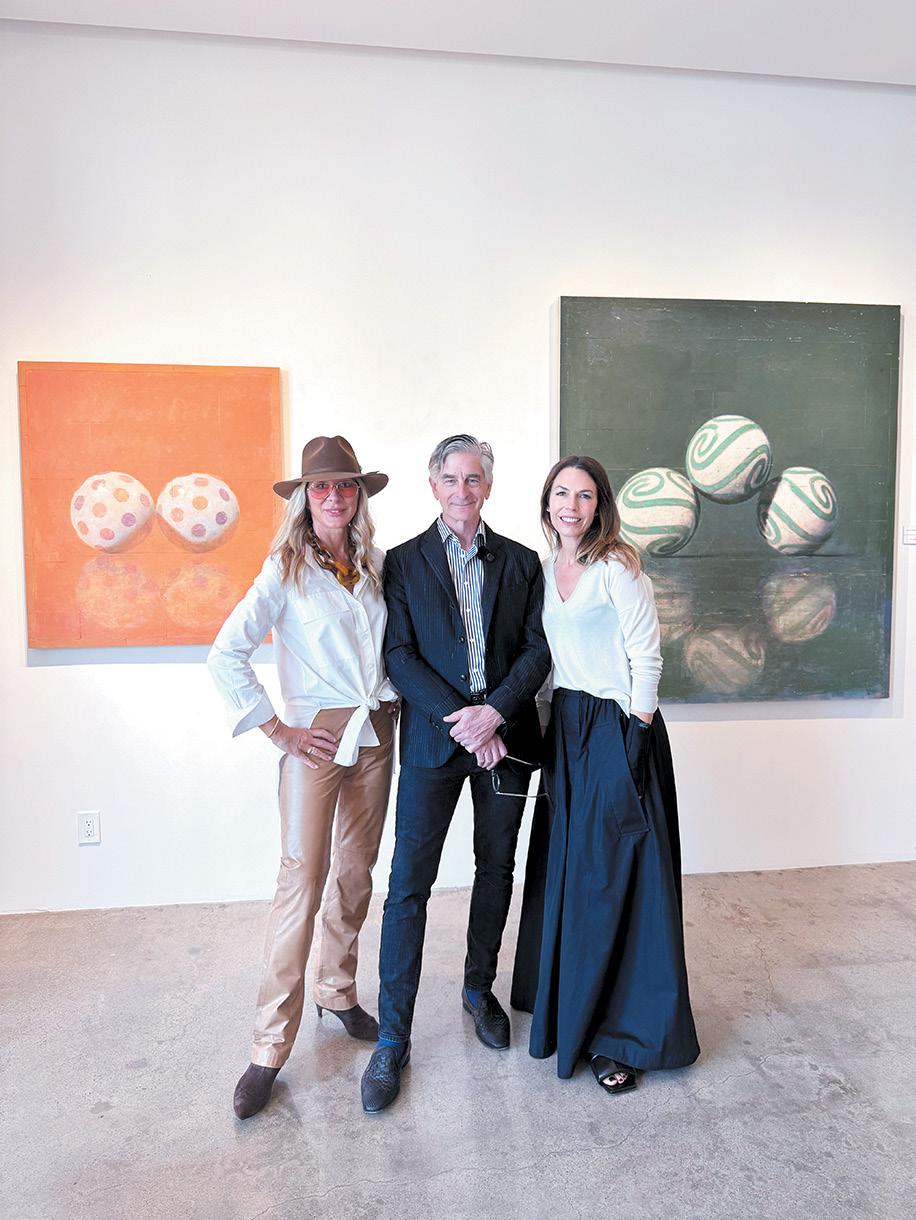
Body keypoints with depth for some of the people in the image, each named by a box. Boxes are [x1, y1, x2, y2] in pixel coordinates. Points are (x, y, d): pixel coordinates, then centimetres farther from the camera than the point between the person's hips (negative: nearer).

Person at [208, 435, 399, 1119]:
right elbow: (227, 655, -12)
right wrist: (276, 729, -12)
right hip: (317, 736, -5)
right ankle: (270, 1050, 6)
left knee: (356, 873, 14)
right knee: (302, 881, -5)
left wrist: (394, 705, 6)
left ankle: (338, 994, 34)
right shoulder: (286, 570, -6)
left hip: (376, 734, 5)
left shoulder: (376, 567, 8)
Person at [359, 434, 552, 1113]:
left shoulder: (521, 563, 8)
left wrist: (493, 712, -14)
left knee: (496, 870, 14)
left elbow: (539, 650, 1)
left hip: (505, 735, 3)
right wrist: (458, 719, -15)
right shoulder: (404, 562, 3)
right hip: (432, 739, -2)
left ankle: (480, 989, 37)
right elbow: (399, 655, -5)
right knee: (409, 884, -3)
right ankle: (393, 1040, 9)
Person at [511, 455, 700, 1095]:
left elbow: (647, 657, -12)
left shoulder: (618, 567, -10)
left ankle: (625, 1036, 16)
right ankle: (568, 1004, 34)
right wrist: (553, 724, 9)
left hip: (618, 730, -7)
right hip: (565, 728, 7)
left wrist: (633, 739, -15)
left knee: (617, 879, 0)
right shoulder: (545, 570, 11)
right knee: (563, 869, 14)